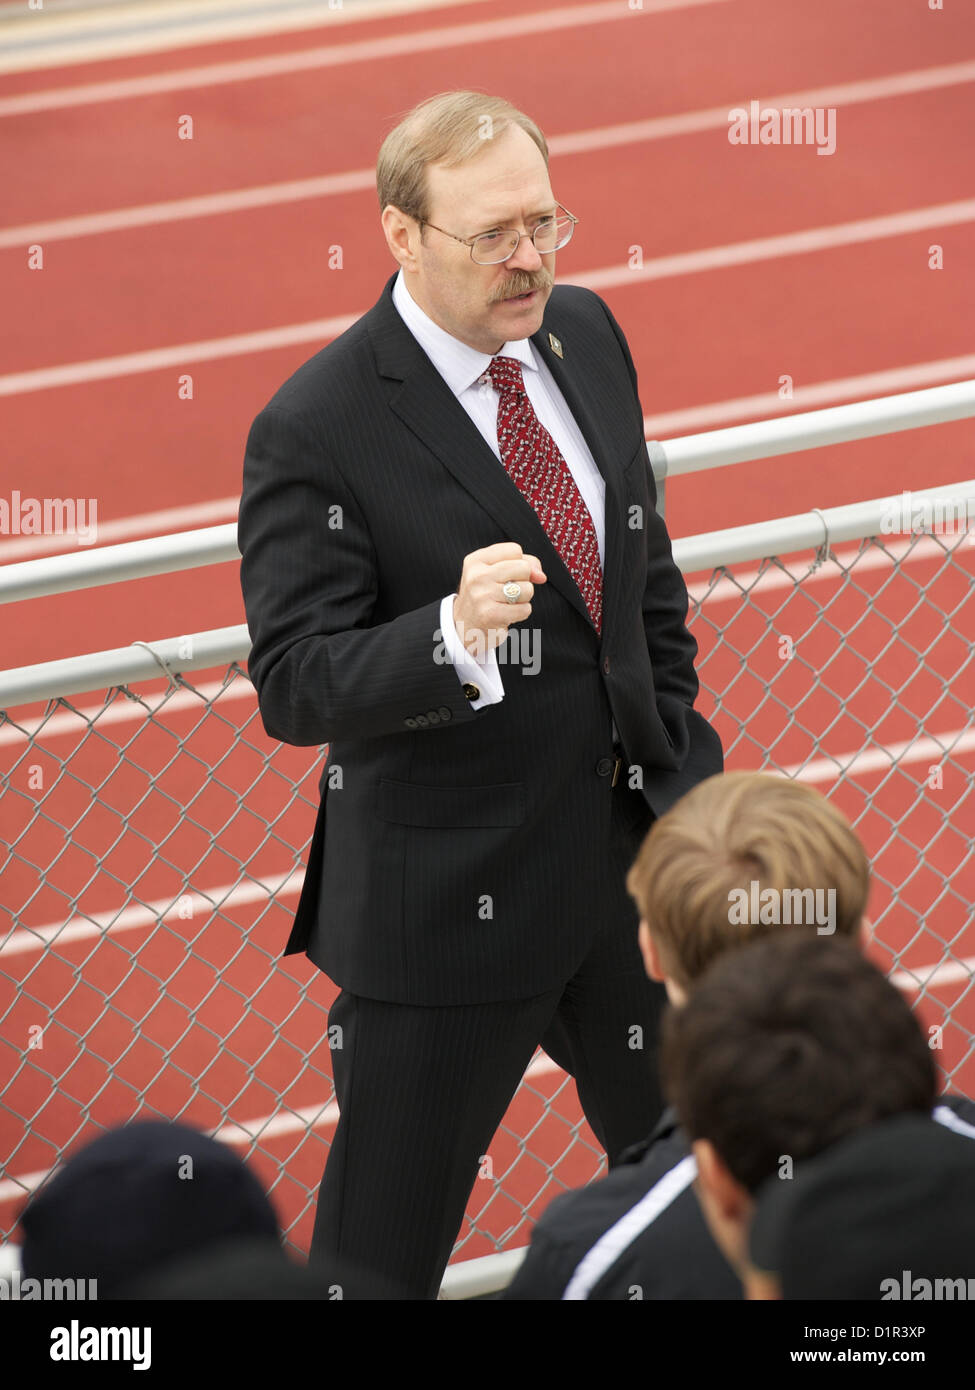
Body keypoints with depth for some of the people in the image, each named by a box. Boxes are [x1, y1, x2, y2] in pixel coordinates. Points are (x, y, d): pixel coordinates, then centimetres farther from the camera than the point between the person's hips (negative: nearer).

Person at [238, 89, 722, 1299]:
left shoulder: (584, 335, 3)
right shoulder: (316, 429, -19)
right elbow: (294, 686, -22)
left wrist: (679, 765, 14)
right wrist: (453, 636, -39)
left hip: (632, 846, 6)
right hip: (450, 894, -6)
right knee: (383, 1243, 6)